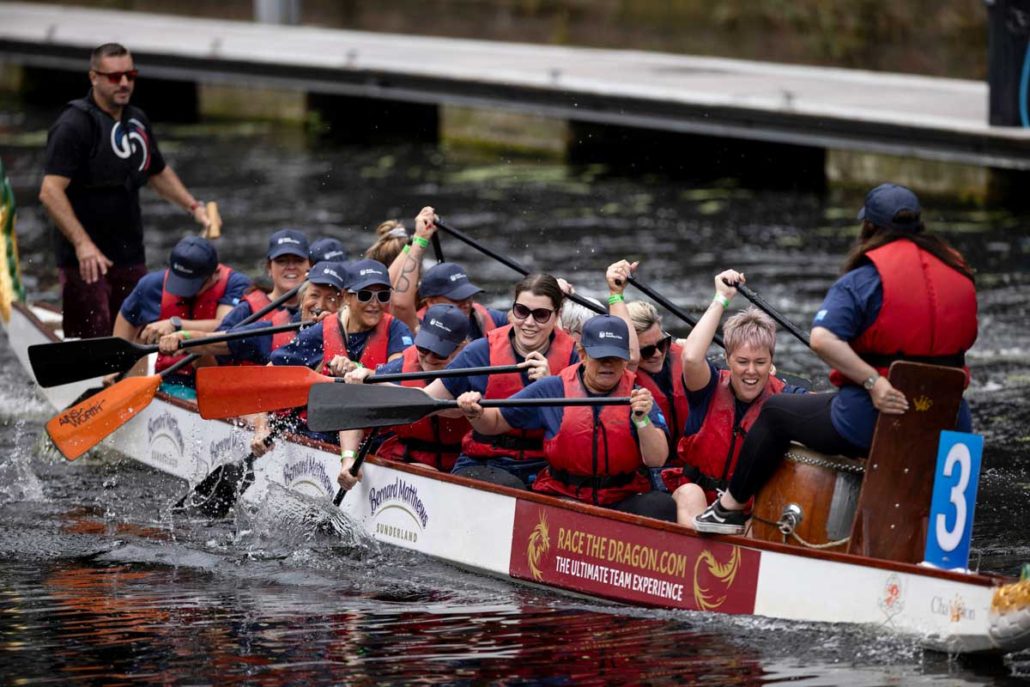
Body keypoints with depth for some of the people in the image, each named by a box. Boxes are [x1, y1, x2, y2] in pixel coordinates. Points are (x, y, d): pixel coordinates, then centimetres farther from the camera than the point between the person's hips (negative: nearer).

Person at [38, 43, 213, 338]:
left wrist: (194, 207, 17)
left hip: (130, 257, 8)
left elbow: (159, 173, 31)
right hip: (86, 259, -8)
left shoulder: (137, 122, 13)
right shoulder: (75, 125, -13)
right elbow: (50, 192, -21)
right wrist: (82, 244, -30)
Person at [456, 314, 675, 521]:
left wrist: (642, 419, -22)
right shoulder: (553, 389, 4)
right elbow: (495, 422, 12)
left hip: (622, 501, 2)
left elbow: (656, 460, -6)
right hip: (560, 497, -1)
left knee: (662, 506, -28)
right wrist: (476, 414, -11)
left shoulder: (639, 397, 3)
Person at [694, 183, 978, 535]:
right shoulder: (959, 272, 6)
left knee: (775, 412, 21)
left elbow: (822, 338, -25)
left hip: (874, 414, -5)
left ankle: (730, 508, 30)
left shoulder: (865, 279, -9)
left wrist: (873, 381, -26)